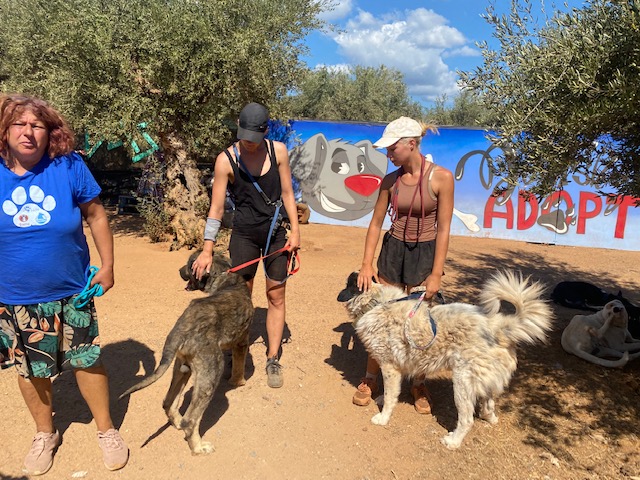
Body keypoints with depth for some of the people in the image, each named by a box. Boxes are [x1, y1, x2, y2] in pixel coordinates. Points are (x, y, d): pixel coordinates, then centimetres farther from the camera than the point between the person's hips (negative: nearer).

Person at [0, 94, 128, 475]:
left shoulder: (69, 167, -11)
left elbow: (97, 216, -2)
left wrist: (107, 266, -1)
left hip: (72, 292, -1)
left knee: (87, 361, 10)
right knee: (31, 369, 17)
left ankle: (107, 430, 31)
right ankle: (45, 434, 42)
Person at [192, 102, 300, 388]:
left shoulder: (278, 151, -5)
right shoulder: (226, 160, -11)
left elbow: (287, 193, 3)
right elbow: (216, 208, -10)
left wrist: (295, 230, -1)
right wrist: (207, 250, -14)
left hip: (276, 234, 2)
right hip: (244, 235, -1)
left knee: (276, 296, 7)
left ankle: (273, 360, 18)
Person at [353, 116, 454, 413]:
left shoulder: (441, 178, -13)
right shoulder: (390, 181, -2)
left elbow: (443, 229, -11)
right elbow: (376, 223, 4)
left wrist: (436, 274, -12)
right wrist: (366, 264, -1)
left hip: (424, 255, -3)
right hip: (392, 251, 3)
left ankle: (418, 384, 29)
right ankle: (371, 379, 28)